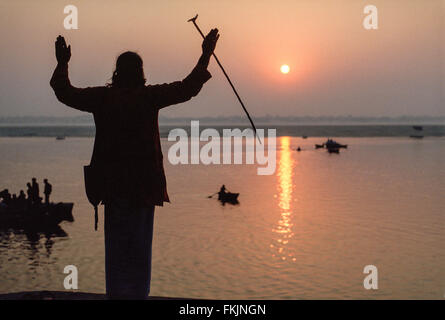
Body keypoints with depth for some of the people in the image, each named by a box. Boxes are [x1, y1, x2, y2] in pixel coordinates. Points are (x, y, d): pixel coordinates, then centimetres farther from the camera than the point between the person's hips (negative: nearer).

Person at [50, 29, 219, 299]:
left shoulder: (102, 97, 0)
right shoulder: (149, 96, -7)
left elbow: (65, 93, 14)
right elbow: (188, 88, -4)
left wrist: (62, 63, 28)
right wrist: (206, 56, 5)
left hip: (113, 183, 2)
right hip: (145, 183, -2)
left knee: (116, 241, 9)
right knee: (140, 243, 7)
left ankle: (117, 292, 9)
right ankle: (138, 292, 10)